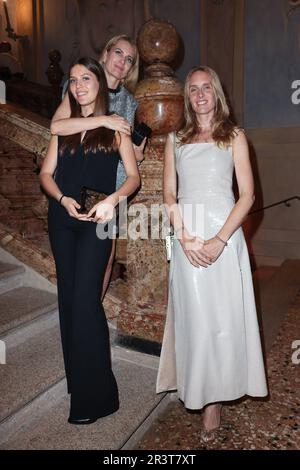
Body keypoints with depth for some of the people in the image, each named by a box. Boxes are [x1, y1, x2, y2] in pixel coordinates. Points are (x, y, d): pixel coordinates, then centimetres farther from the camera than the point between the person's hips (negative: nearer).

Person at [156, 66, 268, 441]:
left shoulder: (234, 136, 8)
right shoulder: (176, 139, 14)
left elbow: (247, 195, -1)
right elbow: (169, 194, 6)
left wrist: (219, 240, -14)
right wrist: (184, 238, -9)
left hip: (223, 231, -1)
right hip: (186, 235, 2)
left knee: (222, 315, 0)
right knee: (193, 314, 2)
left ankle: (214, 399, 13)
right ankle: (199, 394, 17)